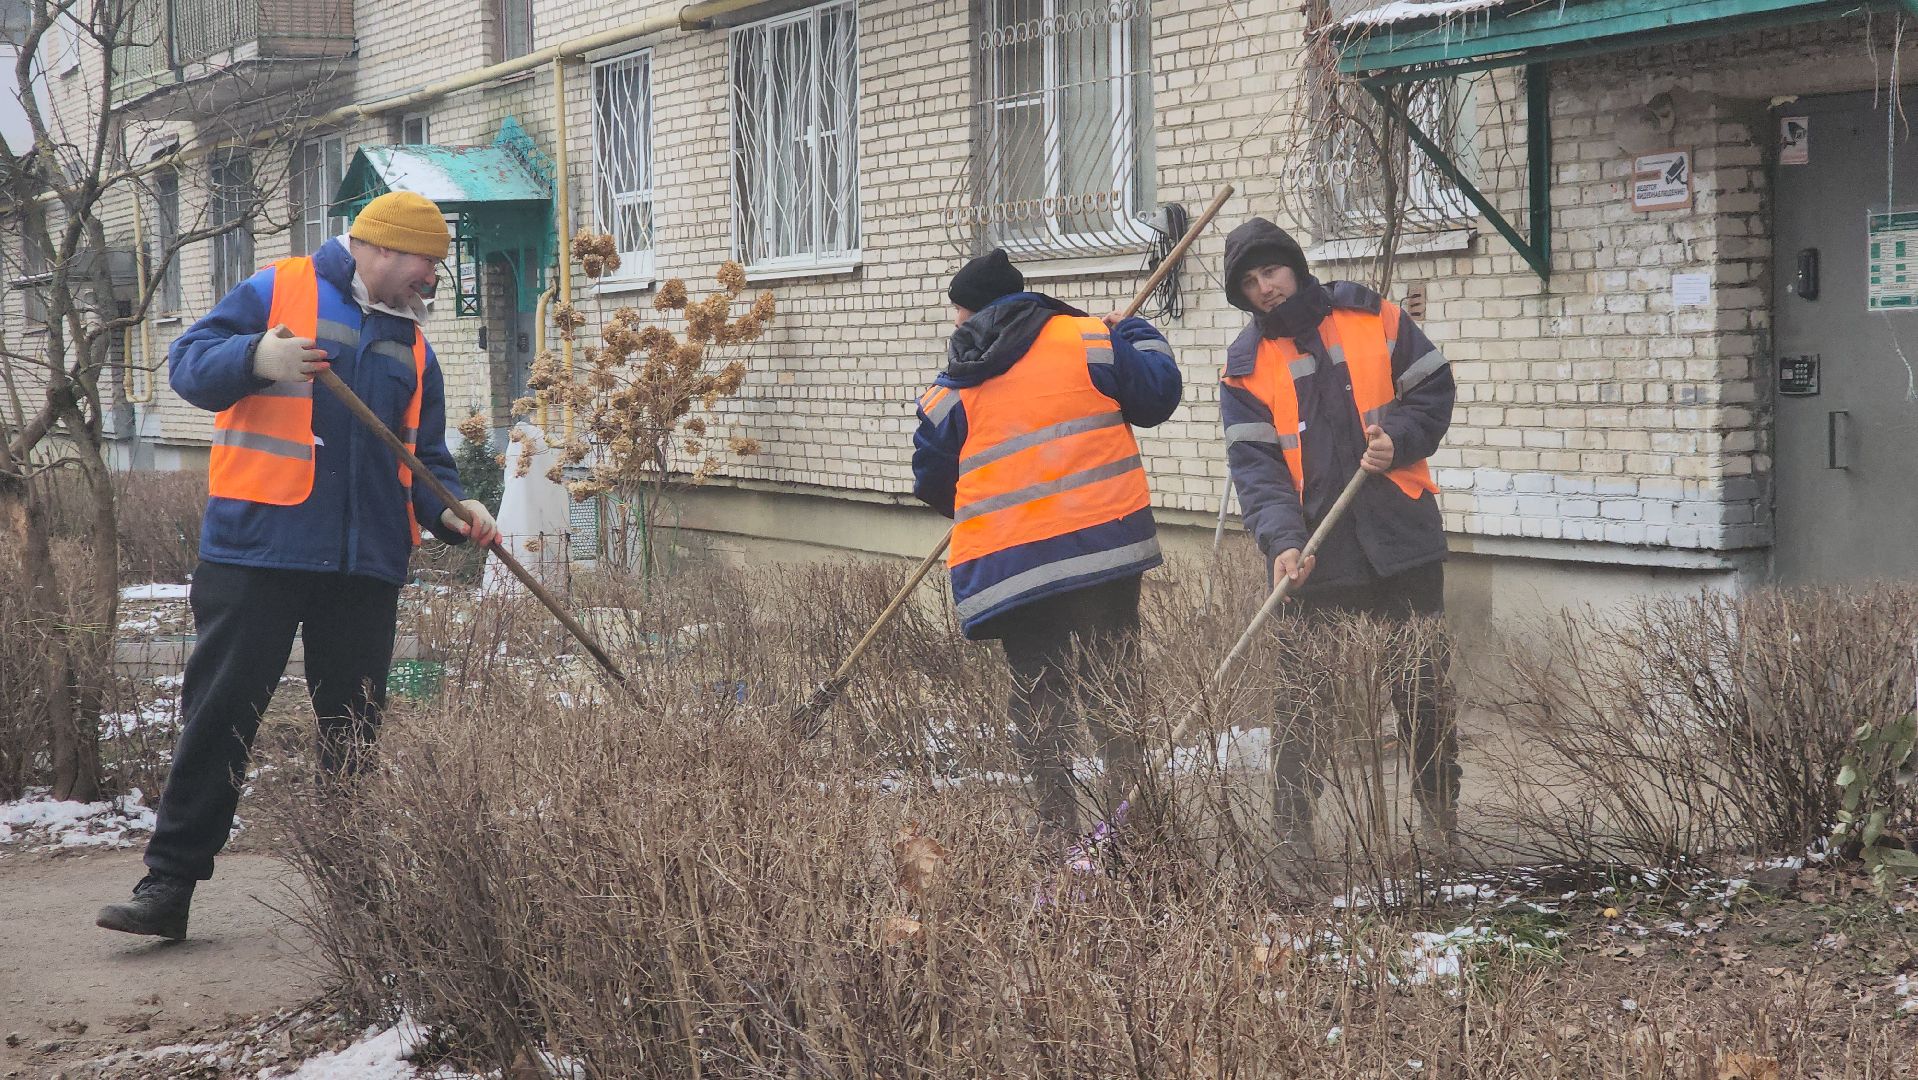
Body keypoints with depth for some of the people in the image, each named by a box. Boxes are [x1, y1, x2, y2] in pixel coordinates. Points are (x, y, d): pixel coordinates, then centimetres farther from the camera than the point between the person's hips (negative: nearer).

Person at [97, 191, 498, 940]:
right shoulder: (278, 291, 1)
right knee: (219, 716, -4)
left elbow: (426, 458, 20)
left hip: (366, 568, 5)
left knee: (356, 733, 9)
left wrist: (450, 510, -1)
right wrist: (257, 358, -26)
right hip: (257, 553, -5)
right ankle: (169, 883, 0)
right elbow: (189, 363, -5)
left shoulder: (413, 345, 19)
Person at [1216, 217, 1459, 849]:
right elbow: (1254, 464, -7)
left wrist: (1399, 439, -14)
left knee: (1424, 686, 10)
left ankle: (1441, 810, 25)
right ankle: (1291, 832, 7)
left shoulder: (1374, 320, 3)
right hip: (1314, 556, -1)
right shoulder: (1247, 368, 1)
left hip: (1402, 538, 1)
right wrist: (1282, 540, -21)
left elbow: (1432, 389, 6)